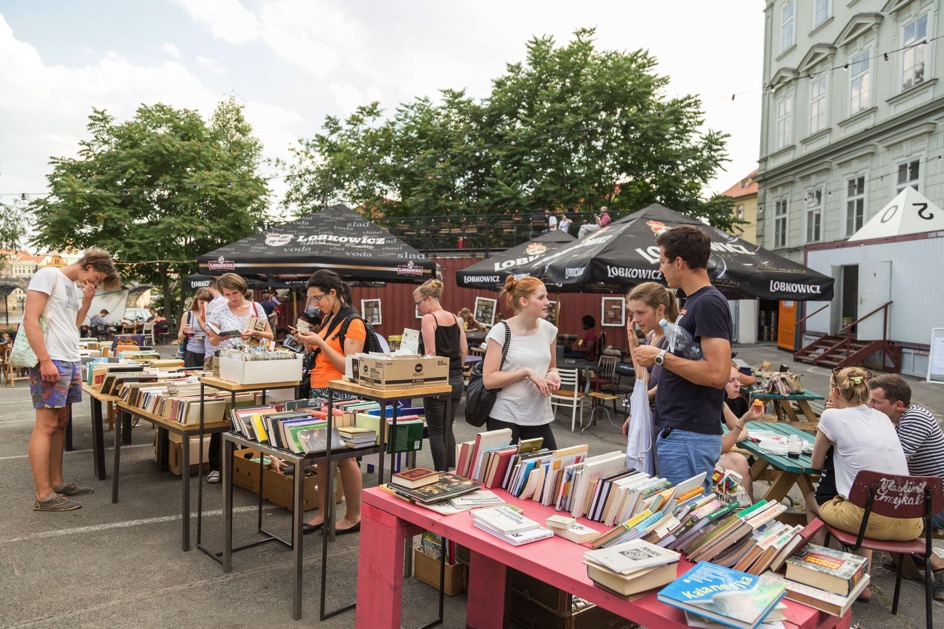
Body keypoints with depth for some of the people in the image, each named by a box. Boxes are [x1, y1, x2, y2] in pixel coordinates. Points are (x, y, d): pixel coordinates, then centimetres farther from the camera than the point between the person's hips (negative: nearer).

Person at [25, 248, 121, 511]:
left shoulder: (76, 289, 18)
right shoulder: (48, 275, -7)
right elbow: (30, 319, -15)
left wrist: (86, 302, 7)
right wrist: (45, 361, -20)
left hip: (71, 362, 9)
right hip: (50, 362, -9)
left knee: (60, 424, 12)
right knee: (46, 426, -6)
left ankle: (57, 483, 21)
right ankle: (43, 496, -3)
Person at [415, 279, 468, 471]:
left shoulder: (428, 318, -11)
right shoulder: (455, 319, 8)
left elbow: (430, 352, -16)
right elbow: (464, 350, 8)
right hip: (457, 381, 7)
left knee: (436, 431, 5)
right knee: (448, 428, 17)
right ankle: (451, 471, 22)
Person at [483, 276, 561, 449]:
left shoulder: (548, 330, 4)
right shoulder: (501, 331, -11)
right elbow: (489, 380, -14)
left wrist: (553, 375, -4)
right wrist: (526, 372, -20)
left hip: (539, 416, 5)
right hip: (505, 416, -4)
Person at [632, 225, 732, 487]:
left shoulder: (709, 303, -15)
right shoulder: (695, 301, 15)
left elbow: (717, 373, -25)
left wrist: (661, 356, -18)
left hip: (690, 437, -10)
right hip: (676, 431, 10)